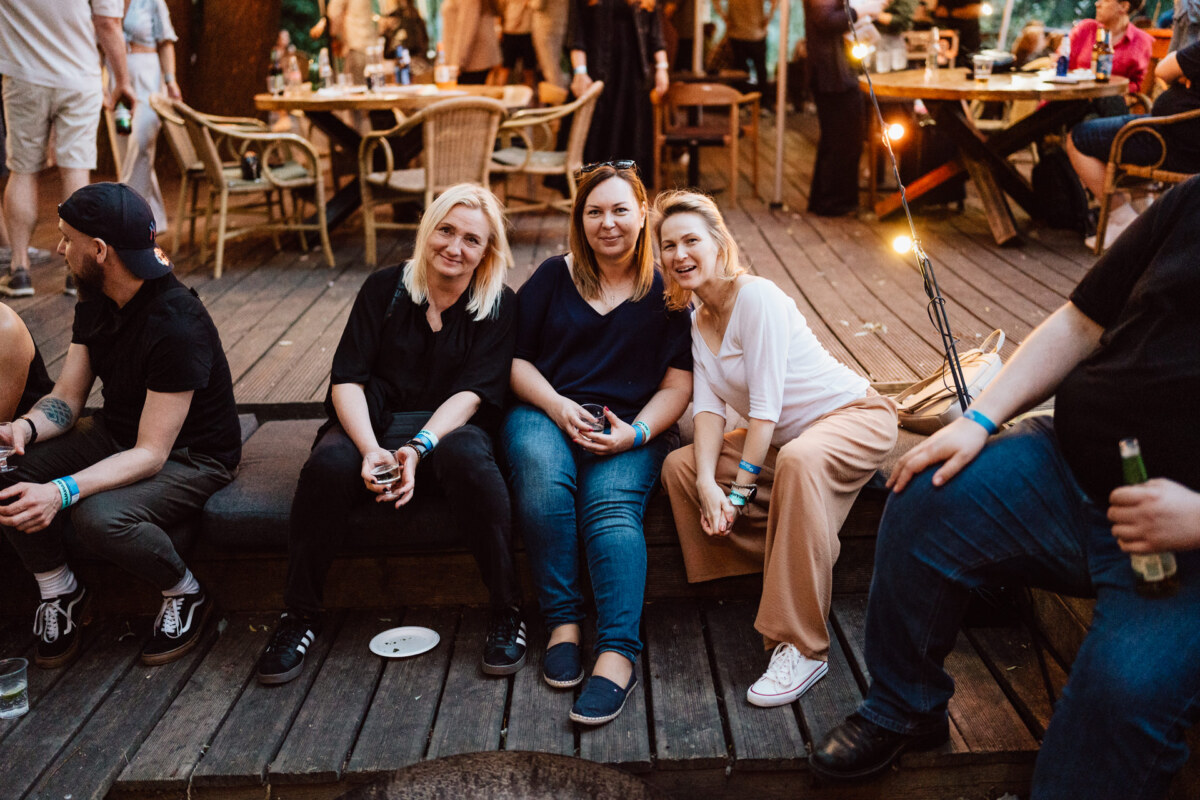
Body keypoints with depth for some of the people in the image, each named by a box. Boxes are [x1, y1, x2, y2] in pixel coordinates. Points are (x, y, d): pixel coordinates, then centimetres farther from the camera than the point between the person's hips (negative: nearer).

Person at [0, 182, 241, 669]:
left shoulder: (177, 326, -29)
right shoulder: (94, 303, -1)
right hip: (115, 433, 8)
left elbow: (151, 454, -28)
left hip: (191, 456, -8)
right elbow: (68, 399, 2)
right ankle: (59, 592, 7)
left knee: (98, 517, -35)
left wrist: (61, 492, -39)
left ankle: (186, 595, -5)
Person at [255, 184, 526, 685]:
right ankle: (300, 615, -12)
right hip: (374, 425, 1)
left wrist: (418, 449, -25)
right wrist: (371, 449, -21)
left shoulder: (499, 306, 3)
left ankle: (507, 612, -22)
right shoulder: (385, 288, 5)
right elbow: (347, 380, -3)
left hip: (449, 430, -1)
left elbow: (471, 392, -8)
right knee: (330, 463, -32)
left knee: (467, 457, -37)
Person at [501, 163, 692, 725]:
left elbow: (678, 384, 5)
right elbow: (515, 359, 11)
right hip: (544, 411, 1)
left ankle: (618, 652, -39)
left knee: (611, 505, -31)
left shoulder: (665, 289, 11)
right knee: (541, 476, -34)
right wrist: (557, 406, -8)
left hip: (631, 427, -1)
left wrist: (637, 432, -12)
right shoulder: (553, 277, 15)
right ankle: (561, 622, -24)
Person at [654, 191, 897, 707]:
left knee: (798, 462, -40)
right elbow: (709, 405, -8)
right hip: (783, 435, 9)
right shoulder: (698, 320, 4)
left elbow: (765, 404, -24)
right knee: (679, 466, -5)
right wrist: (707, 482, -23)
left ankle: (802, 647, -34)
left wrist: (739, 489, -23)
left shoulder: (756, 297, -21)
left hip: (853, 414, -8)